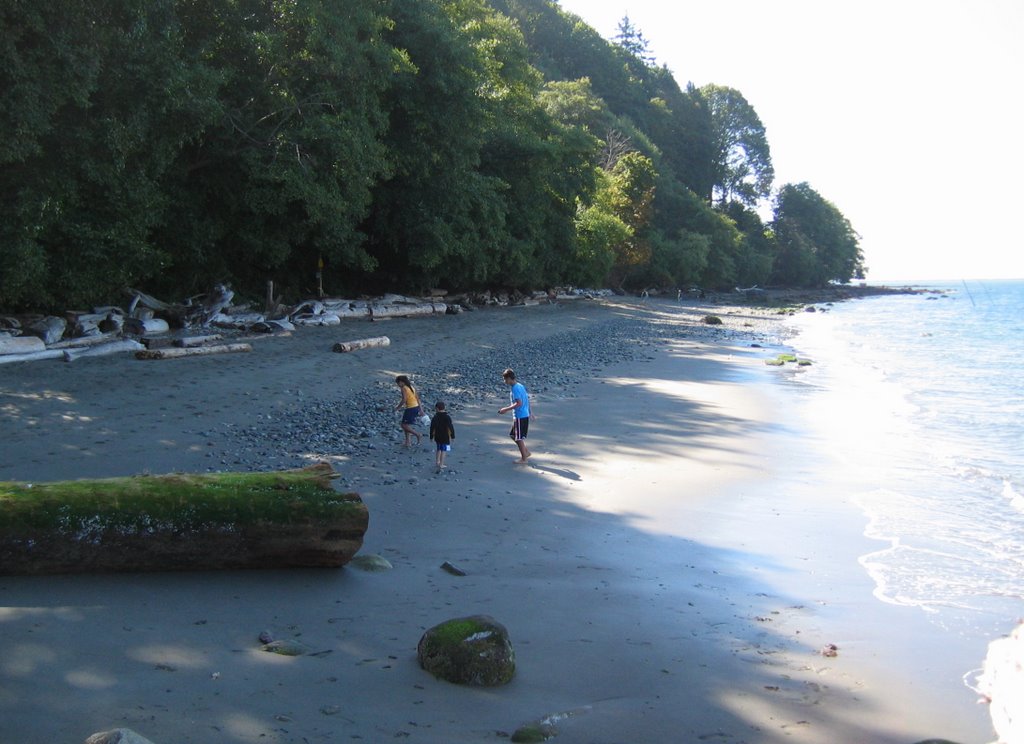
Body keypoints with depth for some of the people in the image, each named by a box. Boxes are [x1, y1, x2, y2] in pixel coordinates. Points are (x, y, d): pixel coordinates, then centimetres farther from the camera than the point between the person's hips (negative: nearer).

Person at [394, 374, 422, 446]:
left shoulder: (404, 388, -12)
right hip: (416, 407, 9)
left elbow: (404, 400, -21)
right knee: (406, 424, 18)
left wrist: (397, 407, -8)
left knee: (404, 425, 2)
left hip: (410, 408, -9)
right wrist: (420, 410, 19)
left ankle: (418, 435, -2)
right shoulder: (411, 387, 14)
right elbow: (417, 398, 16)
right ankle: (407, 442, 20)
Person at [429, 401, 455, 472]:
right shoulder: (447, 417, -10)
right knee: (443, 451, -1)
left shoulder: (435, 418, -5)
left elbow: (432, 428, -2)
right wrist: (452, 436, 0)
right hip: (445, 437, -3)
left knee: (439, 449, 23)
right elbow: (451, 427, -10)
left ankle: (437, 462, 31)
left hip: (437, 437, 3)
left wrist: (431, 437, 8)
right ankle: (441, 465, -8)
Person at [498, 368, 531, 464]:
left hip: (520, 417, -9)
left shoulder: (515, 388, -19)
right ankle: (526, 452, 26)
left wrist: (506, 409, -19)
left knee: (519, 438, 2)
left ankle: (523, 459, 12)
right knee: (513, 435, 20)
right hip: (524, 415, 9)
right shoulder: (520, 386, 10)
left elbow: (519, 403, -25)